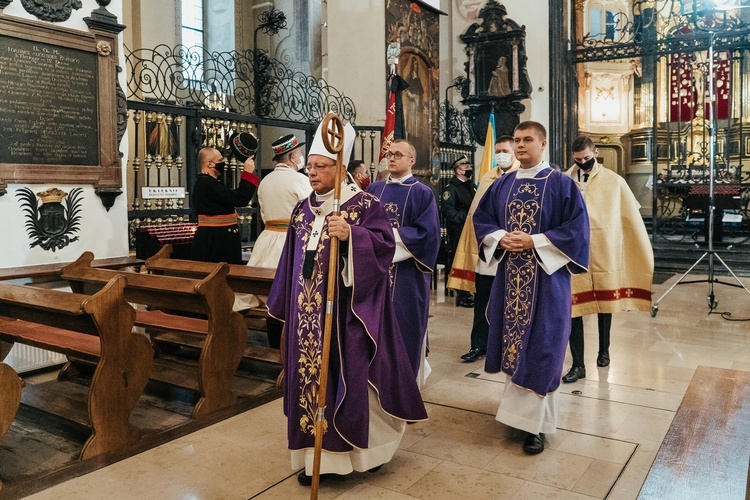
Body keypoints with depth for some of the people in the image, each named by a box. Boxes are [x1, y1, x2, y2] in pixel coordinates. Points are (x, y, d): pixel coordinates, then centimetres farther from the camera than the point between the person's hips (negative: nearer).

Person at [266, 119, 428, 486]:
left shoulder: (365, 204, -6)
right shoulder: (302, 210, 11)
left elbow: (385, 243, -16)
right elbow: (291, 262, 14)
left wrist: (351, 235, -32)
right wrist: (284, 306, 15)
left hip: (348, 309, -6)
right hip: (308, 310, 6)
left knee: (351, 373, 1)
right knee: (311, 373, 10)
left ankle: (364, 447, 20)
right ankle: (319, 454, 25)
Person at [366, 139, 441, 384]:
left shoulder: (422, 193, -3)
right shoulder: (374, 189, 11)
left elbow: (427, 234, -12)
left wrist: (389, 234, -15)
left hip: (406, 273, -4)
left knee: (404, 325, 3)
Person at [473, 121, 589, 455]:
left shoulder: (561, 184, -3)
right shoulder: (502, 185, 11)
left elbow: (576, 227, -8)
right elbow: (481, 219, 13)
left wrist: (535, 242, -16)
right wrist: (501, 238, -6)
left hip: (546, 275, -4)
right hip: (509, 276, 5)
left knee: (539, 346, -2)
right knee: (513, 342, 9)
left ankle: (534, 422, 6)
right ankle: (519, 408, 26)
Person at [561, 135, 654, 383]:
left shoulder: (614, 181, -2)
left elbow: (633, 219, 2)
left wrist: (647, 255, 4)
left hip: (604, 253, 0)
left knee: (605, 303, 14)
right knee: (572, 306, -2)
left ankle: (604, 350, 37)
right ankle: (578, 364, 8)